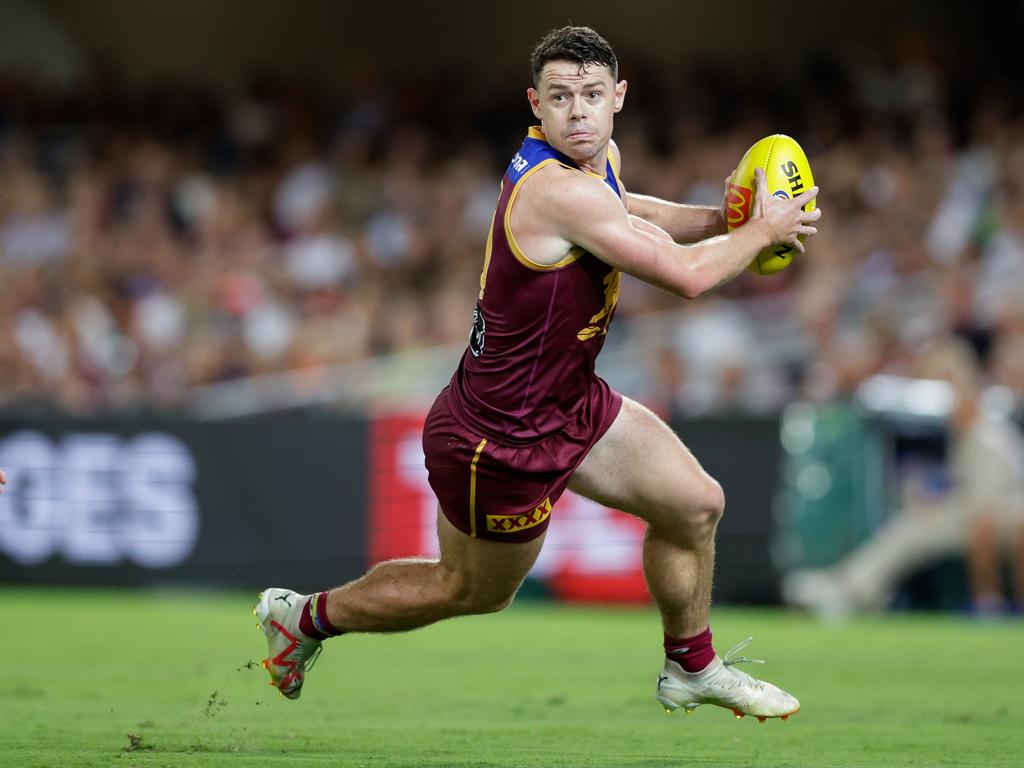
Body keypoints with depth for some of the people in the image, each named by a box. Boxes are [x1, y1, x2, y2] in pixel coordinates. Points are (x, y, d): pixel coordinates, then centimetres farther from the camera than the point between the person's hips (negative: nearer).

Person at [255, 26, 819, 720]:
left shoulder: (603, 160, -1)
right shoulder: (558, 190, -33)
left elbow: (622, 212, 25)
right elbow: (686, 274, -32)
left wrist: (717, 219, 8)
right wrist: (762, 231, -14)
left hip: (572, 403, 9)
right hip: (499, 440, -9)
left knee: (696, 505, 12)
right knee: (474, 590, 13)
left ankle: (692, 669, 34)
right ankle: (306, 616, 34)